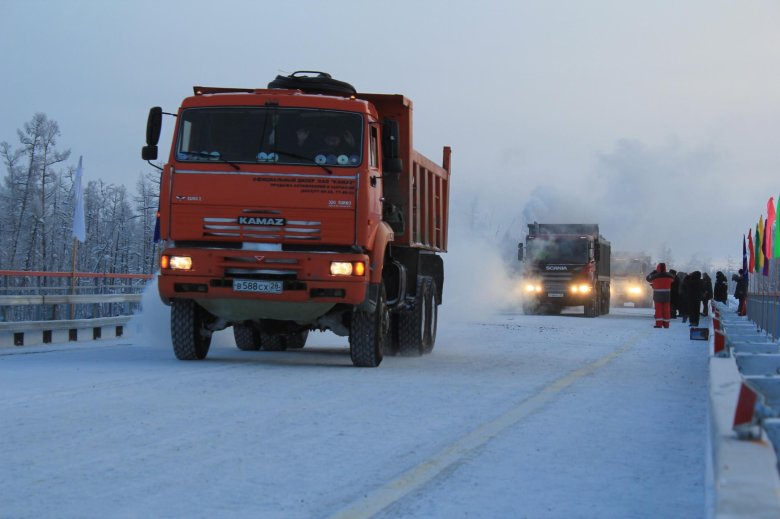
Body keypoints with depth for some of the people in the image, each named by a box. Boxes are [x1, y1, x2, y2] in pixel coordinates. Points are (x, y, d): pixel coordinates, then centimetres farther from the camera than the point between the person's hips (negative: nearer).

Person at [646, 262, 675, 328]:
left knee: (658, 309, 2)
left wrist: (653, 272, 19)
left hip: (658, 296, -3)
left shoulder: (655, 276, -11)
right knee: (666, 310, 8)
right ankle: (666, 324, 10)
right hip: (667, 296, 3)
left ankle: (659, 324, -5)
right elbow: (672, 279, 21)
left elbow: (648, 278, 7)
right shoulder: (669, 276, -2)